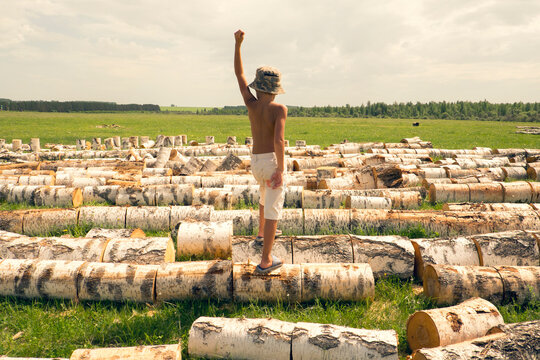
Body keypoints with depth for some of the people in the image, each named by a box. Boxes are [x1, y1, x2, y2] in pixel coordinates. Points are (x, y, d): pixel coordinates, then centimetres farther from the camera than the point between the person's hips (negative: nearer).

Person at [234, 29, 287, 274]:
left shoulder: (251, 104, 0)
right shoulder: (279, 109, -13)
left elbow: (239, 74, 9)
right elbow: (278, 140, -26)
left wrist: (238, 43, 10)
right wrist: (281, 169, -20)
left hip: (255, 162, 6)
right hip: (273, 162, -5)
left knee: (266, 195, 33)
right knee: (273, 209, 0)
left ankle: (262, 232, 52)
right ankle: (266, 261, 1)